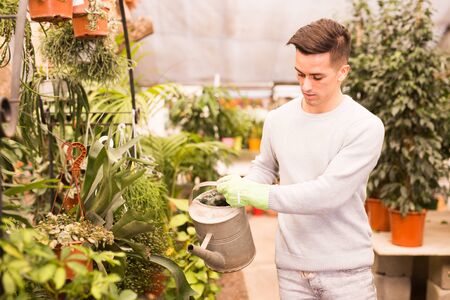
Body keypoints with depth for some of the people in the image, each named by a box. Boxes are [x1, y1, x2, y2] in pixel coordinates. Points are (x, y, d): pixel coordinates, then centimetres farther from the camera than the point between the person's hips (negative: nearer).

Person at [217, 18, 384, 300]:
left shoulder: (366, 127, -14)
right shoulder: (278, 120, 0)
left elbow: (328, 192, -21)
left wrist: (257, 195, -23)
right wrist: (239, 189, -3)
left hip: (346, 269, -3)